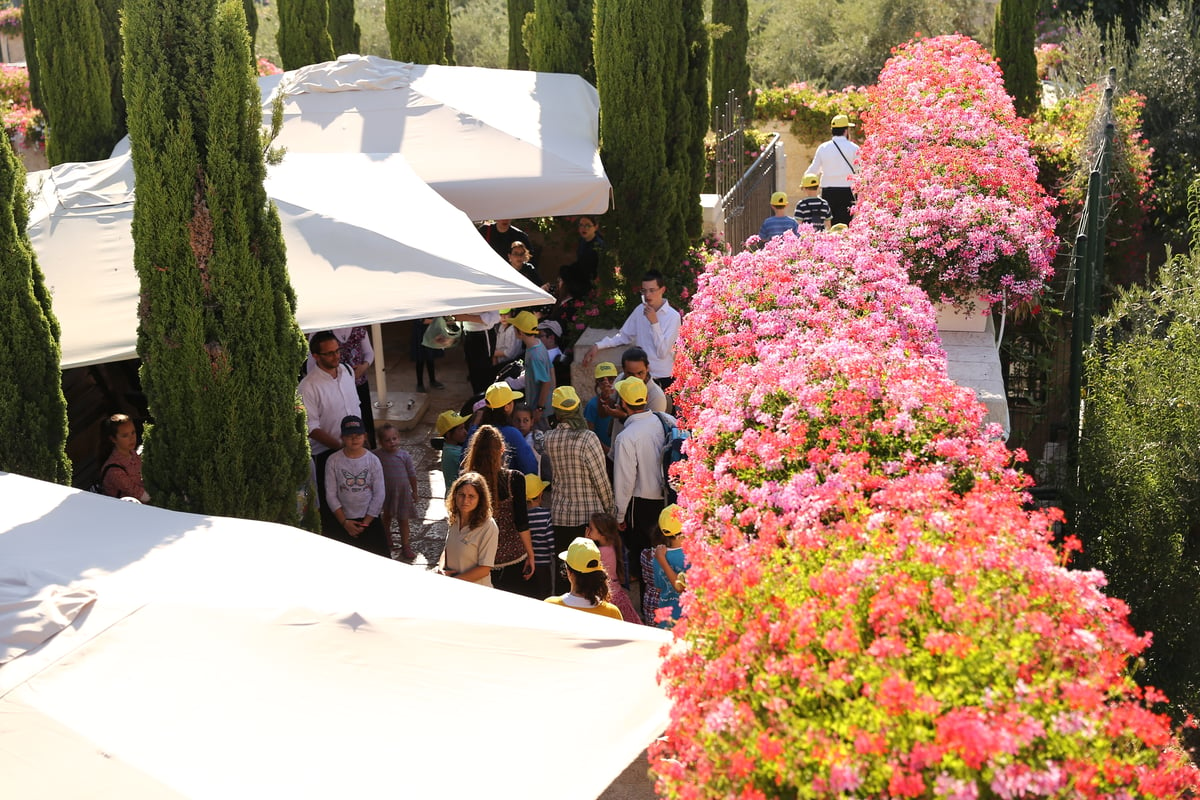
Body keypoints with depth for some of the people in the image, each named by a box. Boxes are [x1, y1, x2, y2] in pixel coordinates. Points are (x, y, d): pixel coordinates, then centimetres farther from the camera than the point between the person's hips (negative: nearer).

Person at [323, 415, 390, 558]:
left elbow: (379, 494, -3)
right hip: (341, 519, 0)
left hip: (369, 519, 1)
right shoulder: (333, 461, -6)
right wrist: (344, 522, -11)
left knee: (381, 555, -3)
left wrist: (366, 522, -9)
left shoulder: (373, 460, -4)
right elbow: (331, 495, -5)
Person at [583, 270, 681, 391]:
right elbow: (624, 336, 11)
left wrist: (654, 322, -19)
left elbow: (662, 352, -15)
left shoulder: (673, 316, -11)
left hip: (662, 379, -4)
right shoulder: (640, 310, 4)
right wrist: (597, 346, 0)